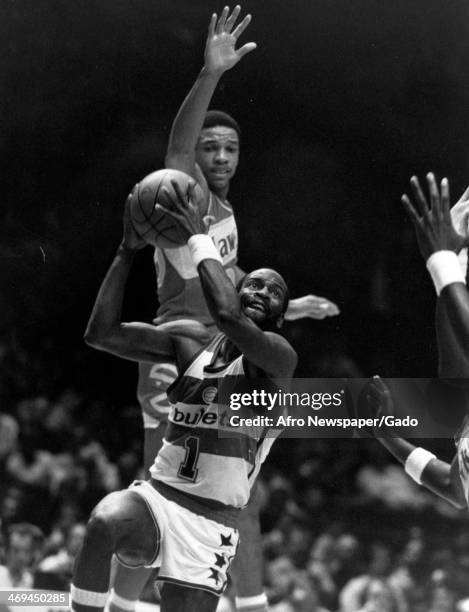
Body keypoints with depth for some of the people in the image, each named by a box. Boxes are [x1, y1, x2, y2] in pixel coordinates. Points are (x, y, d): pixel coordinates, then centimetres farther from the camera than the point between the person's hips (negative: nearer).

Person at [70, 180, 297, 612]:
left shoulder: (279, 358, -4)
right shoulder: (190, 348, 10)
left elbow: (229, 318, -26)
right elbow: (102, 333, 2)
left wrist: (200, 241, -16)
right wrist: (127, 251, -1)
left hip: (211, 522, -2)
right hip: (157, 495, 2)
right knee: (106, 521, -34)